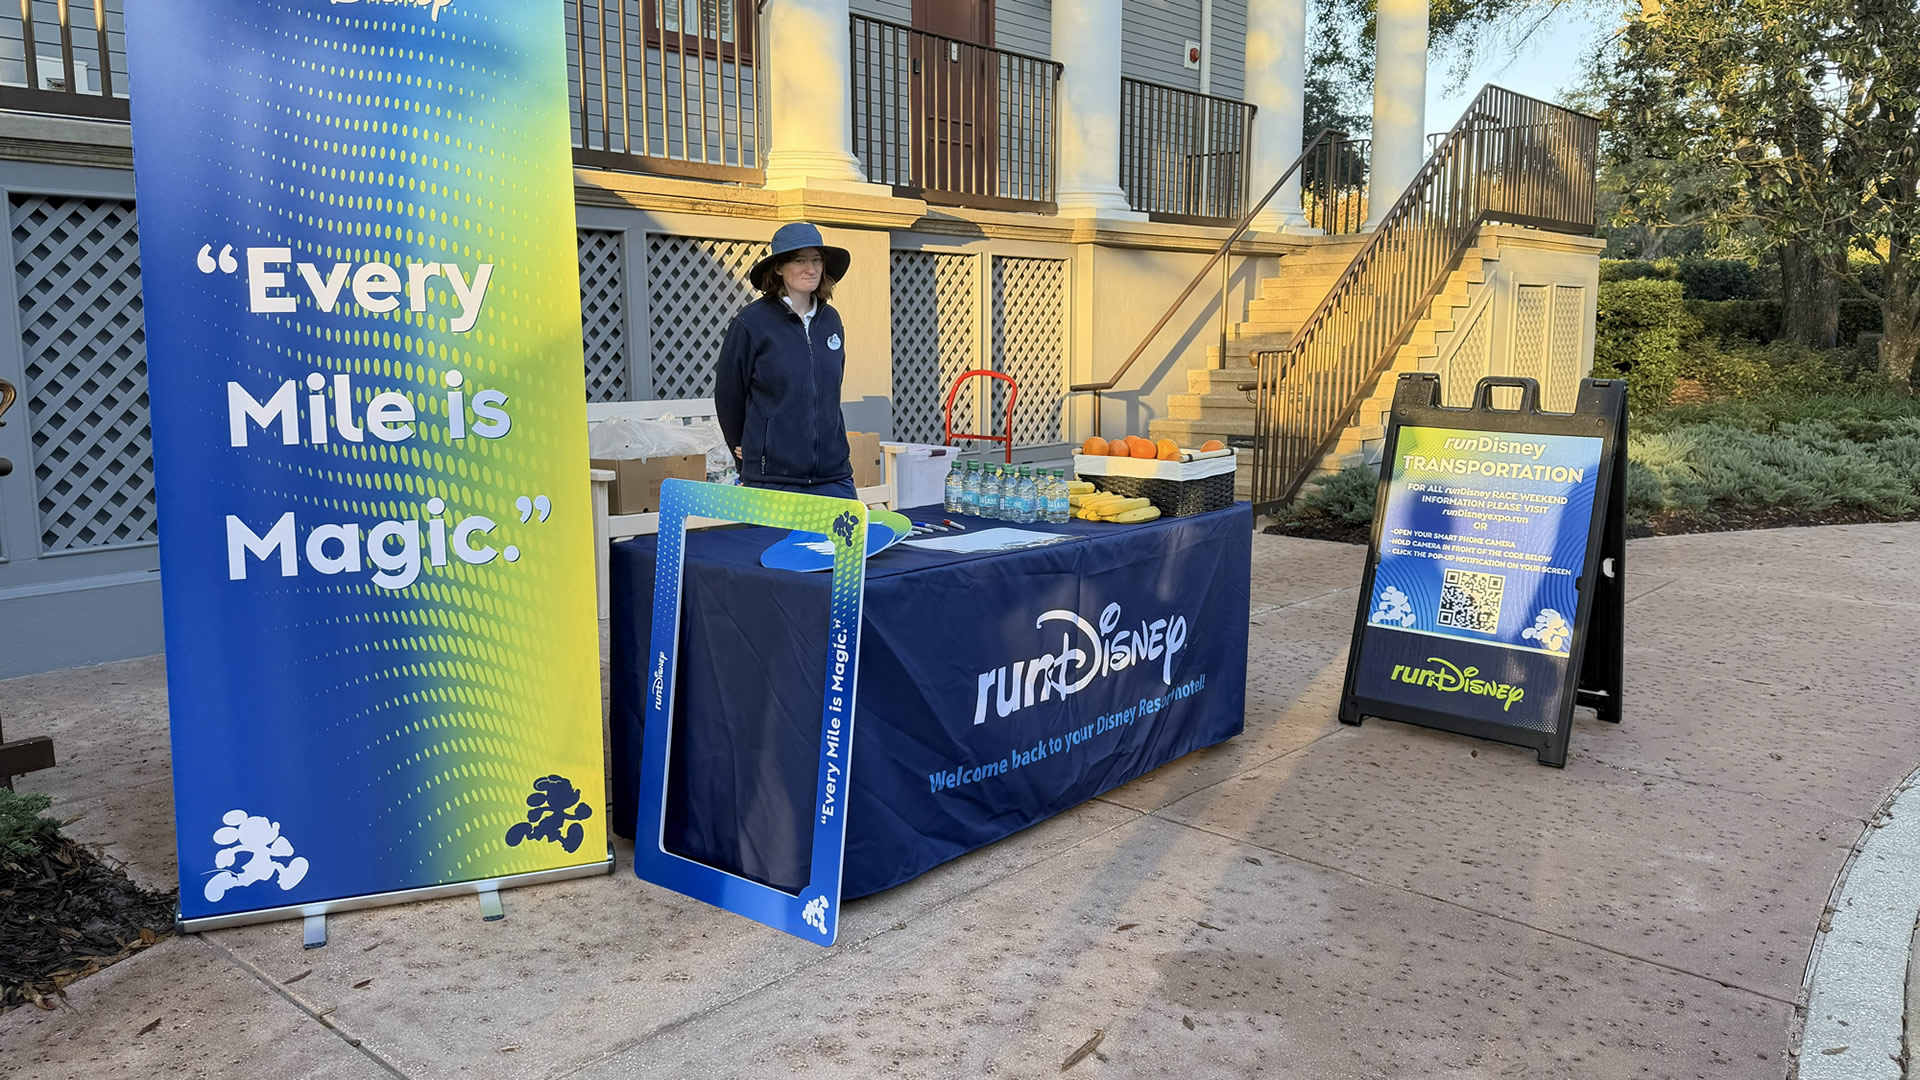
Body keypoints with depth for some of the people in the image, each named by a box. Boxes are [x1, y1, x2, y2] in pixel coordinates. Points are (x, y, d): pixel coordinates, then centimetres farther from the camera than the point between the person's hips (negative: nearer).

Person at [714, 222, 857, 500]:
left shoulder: (830, 320, 9)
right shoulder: (750, 323, -6)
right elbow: (728, 396, 3)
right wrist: (748, 453, 13)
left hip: (834, 476, 5)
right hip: (772, 477, -4)